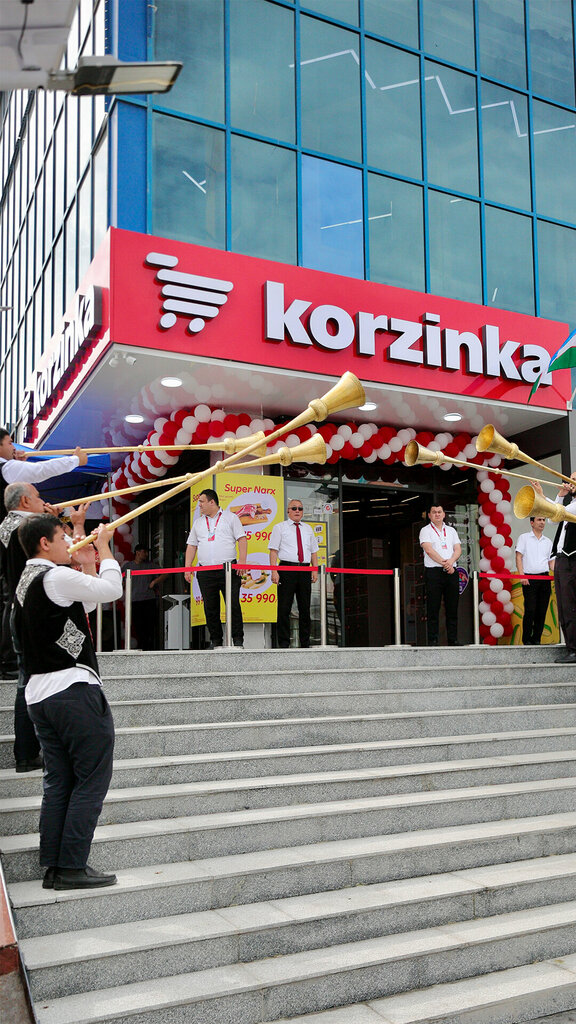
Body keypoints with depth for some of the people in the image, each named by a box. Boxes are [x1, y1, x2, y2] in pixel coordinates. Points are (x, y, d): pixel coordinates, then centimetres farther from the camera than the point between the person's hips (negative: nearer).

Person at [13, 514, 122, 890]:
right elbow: (113, 589, -4)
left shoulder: (26, 583, 16)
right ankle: (72, 868, -1)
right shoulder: (56, 576, -13)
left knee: (59, 782, 12)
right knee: (92, 780, -2)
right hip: (74, 689, -9)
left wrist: (88, 565, 20)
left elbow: (82, 606, 23)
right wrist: (104, 547, 8)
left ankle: (53, 867, 14)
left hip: (40, 695, 9)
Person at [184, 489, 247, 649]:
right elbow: (192, 545, 18)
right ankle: (215, 641, 11)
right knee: (210, 608, 3)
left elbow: (242, 539, 1)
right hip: (205, 572, 4)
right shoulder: (198, 522, 19)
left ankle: (238, 640, -1)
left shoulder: (230, 517, 7)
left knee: (233, 605, -6)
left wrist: (242, 562, -10)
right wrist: (187, 568, 8)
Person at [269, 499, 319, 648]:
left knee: (305, 608, 6)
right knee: (284, 608, -6)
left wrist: (315, 570, 6)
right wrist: (274, 571, -12)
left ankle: (305, 642, 12)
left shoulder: (308, 529, 19)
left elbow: (313, 551, 18)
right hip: (287, 569, -4)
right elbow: (274, 550, -1)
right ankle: (283, 643, -2)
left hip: (305, 570, 4)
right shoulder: (279, 528, 6)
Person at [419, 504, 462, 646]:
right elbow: (428, 550, -7)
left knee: (452, 608, 3)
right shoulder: (425, 530, 6)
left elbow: (458, 549, 10)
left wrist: (451, 561, -10)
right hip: (433, 571, -4)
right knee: (433, 608, -5)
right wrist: (444, 563, -14)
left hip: (451, 572, 4)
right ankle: (433, 641, -4)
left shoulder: (451, 530, 20)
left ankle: (453, 640, 7)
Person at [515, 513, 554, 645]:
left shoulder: (548, 541, 18)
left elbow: (551, 561, 18)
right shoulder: (524, 537, 6)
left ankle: (536, 639, 10)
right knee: (530, 611, -10)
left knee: (542, 611, 3)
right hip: (529, 579, -4)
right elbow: (518, 557, -1)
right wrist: (522, 575, -12)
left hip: (545, 578, 4)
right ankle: (526, 640, -1)